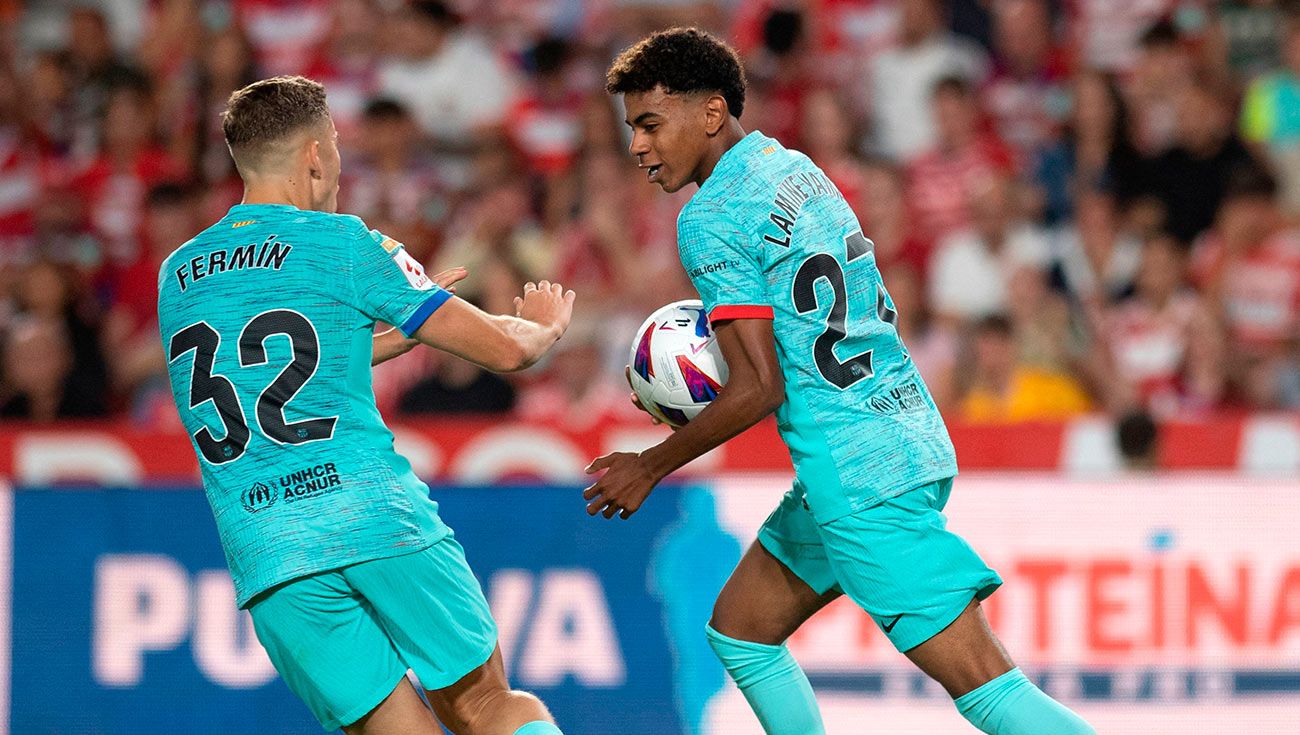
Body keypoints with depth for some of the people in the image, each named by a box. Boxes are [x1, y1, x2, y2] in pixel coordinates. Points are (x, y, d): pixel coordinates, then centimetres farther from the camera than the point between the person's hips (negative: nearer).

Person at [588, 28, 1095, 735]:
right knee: (737, 630, 20)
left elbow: (759, 389, -16)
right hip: (908, 436, 10)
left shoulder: (711, 219, -12)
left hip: (861, 478, -10)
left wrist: (650, 465, -3)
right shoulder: (791, 166, 16)